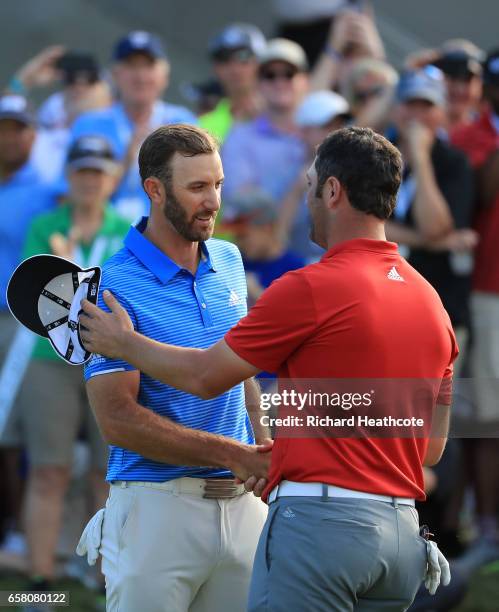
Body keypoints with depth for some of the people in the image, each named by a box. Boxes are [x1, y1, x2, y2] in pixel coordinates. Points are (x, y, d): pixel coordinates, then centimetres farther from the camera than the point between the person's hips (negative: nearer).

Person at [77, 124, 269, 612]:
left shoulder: (228, 262, 10)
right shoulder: (115, 287, -11)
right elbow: (117, 419, -15)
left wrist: (265, 454, 6)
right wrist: (232, 455, -15)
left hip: (241, 501, 6)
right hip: (158, 503, -6)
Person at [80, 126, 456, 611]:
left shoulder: (311, 289, -9)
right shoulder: (431, 301, 12)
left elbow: (203, 376, 0)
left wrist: (122, 342, 19)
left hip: (317, 521, -7)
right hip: (404, 531, 7)